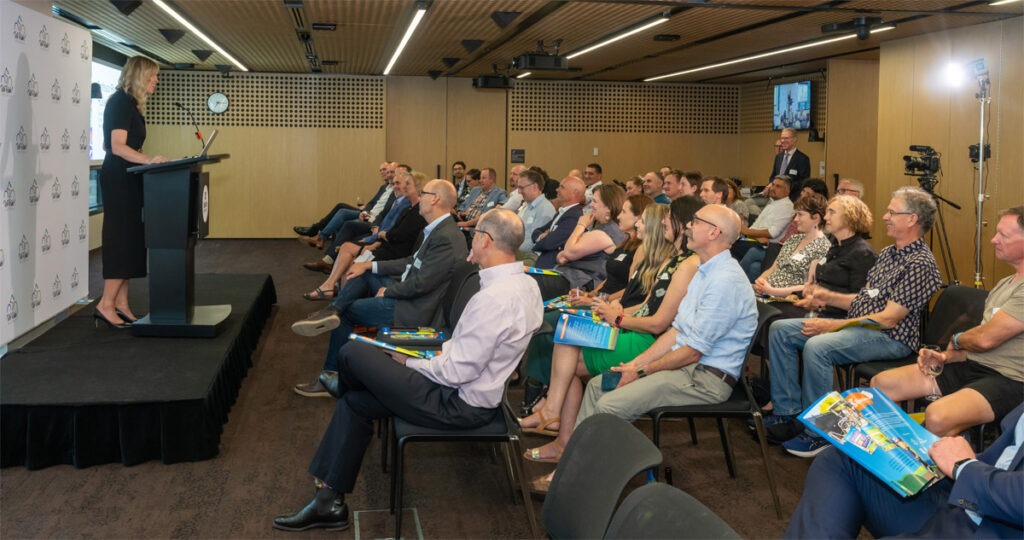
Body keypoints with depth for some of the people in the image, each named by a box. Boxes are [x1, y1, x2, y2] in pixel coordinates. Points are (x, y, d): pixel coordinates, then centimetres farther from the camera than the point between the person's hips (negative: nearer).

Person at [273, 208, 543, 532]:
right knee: (355, 403, 10)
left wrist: (410, 362, -9)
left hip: (460, 405, -10)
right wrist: (441, 350, 6)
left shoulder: (493, 299, -29)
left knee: (353, 354, -6)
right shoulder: (526, 283, 1)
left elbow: (457, 373, -25)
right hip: (480, 391, 10)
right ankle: (330, 502, 16)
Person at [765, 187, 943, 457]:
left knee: (817, 346, -35)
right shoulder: (888, 253, 15)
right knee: (780, 330, -1)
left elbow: (888, 318, -20)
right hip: (856, 326, 10)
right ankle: (788, 413, 0)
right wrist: (831, 297, 5)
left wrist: (832, 325, -19)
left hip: (891, 338, -10)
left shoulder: (920, 263, -15)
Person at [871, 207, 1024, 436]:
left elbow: (985, 338, -20)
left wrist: (956, 340, 3)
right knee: (881, 384, -1)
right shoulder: (1005, 283, 17)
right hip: (970, 366, 10)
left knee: (937, 417, -37)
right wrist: (947, 356, -1)